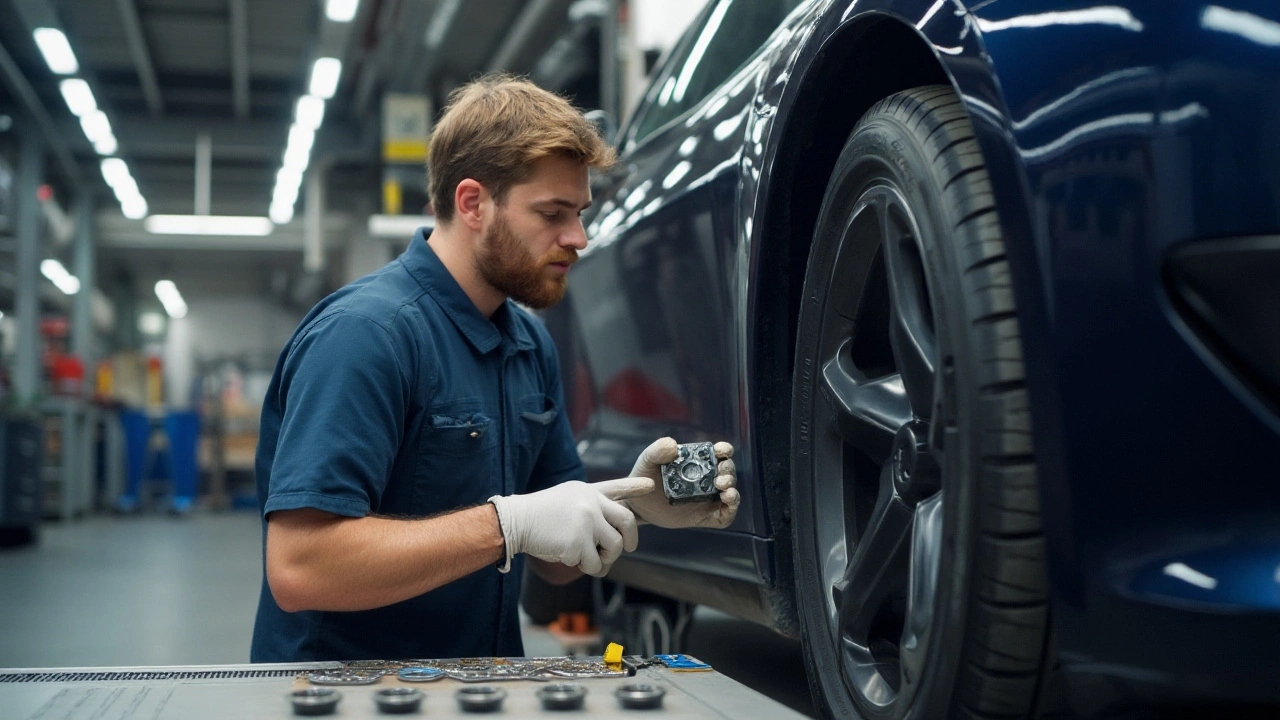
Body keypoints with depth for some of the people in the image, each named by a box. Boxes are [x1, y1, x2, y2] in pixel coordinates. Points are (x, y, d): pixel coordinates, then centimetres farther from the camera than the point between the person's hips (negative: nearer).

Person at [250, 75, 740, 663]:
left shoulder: (532, 344, 9)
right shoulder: (363, 332, -17)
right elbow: (298, 569, -26)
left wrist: (631, 504, -6)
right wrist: (509, 522, -26)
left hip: (485, 682, 6)